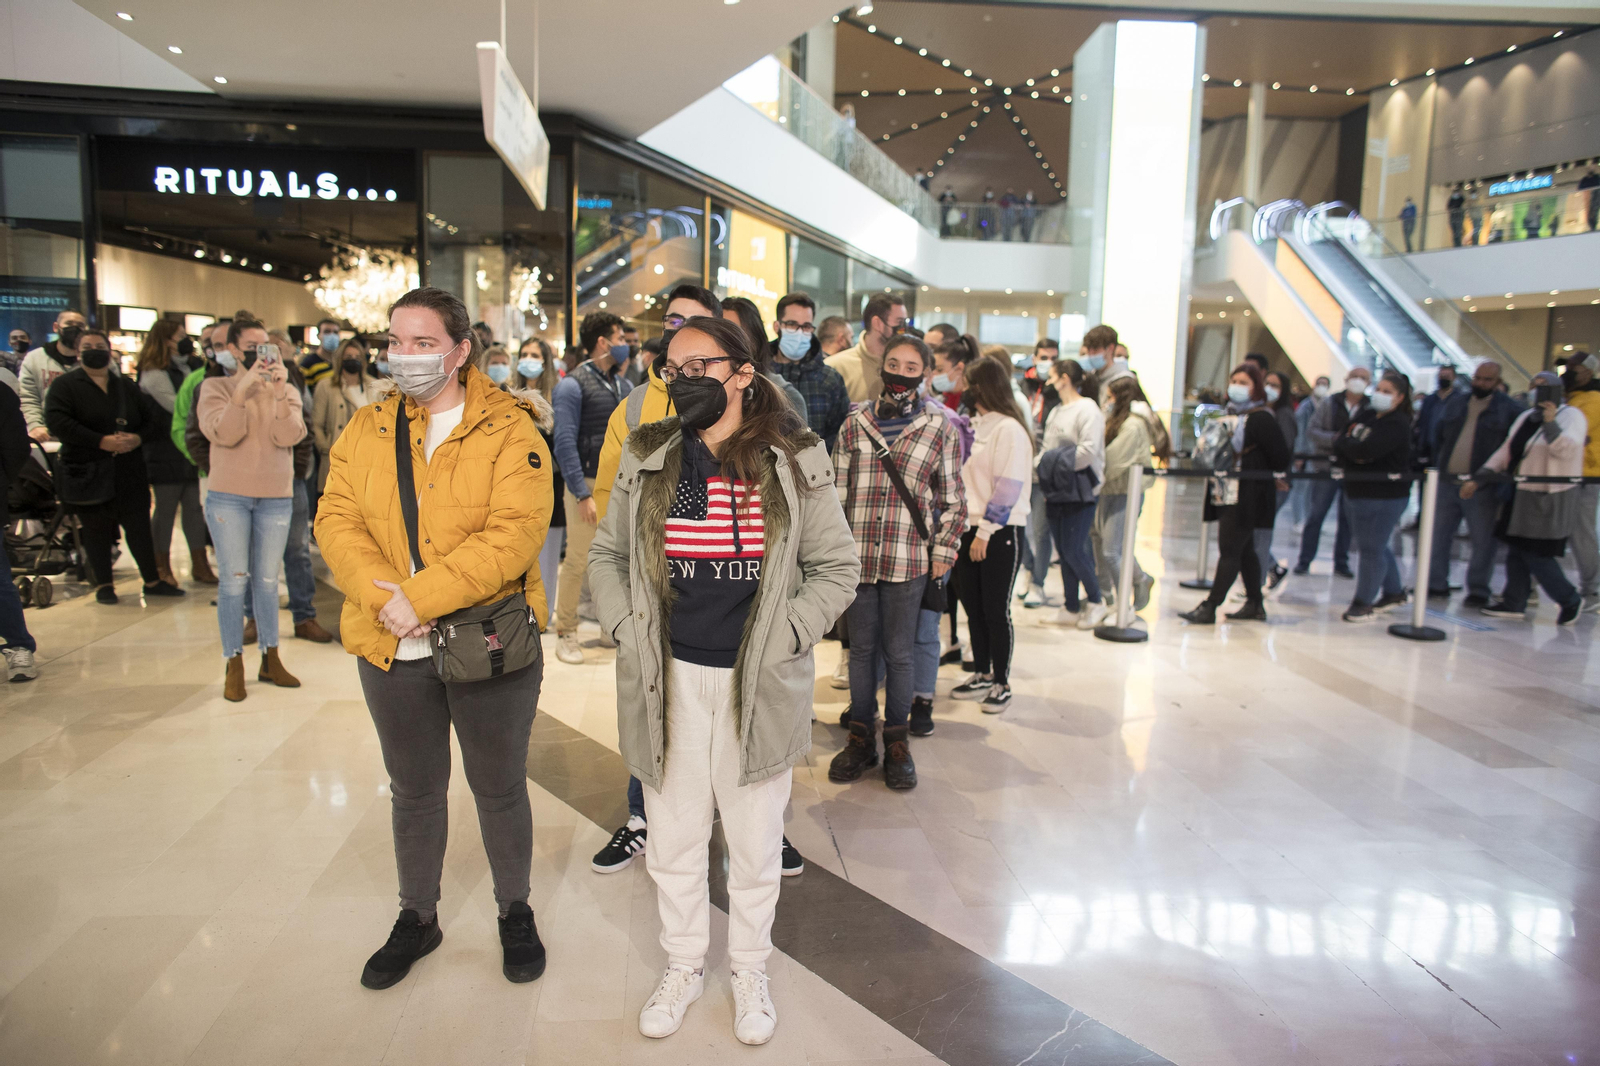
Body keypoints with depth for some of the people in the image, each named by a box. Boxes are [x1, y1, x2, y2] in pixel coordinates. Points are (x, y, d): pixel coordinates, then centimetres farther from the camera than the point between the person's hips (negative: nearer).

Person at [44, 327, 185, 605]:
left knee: (139, 526, 5)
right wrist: (101, 441, -21)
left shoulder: (126, 386, 13)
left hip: (129, 472, 3)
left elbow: (155, 419, 10)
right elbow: (57, 423, -14)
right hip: (87, 474, -3)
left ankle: (152, 581, 13)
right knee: (97, 530, 5)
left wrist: (138, 438, -11)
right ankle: (103, 584, 17)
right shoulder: (64, 385, 0)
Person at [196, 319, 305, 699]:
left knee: (267, 580, 9)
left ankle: (270, 659, 19)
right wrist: (243, 390, -22)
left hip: (276, 498, 2)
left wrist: (279, 391, -21)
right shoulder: (215, 387, 2)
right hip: (228, 496, -2)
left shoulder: (286, 392, 6)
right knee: (234, 579, 0)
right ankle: (234, 665, 9)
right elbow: (223, 433, -14)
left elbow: (289, 436, -11)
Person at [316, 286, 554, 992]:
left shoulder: (509, 432, -8)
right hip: (392, 648, 4)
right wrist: (381, 597, -19)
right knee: (413, 790, 20)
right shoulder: (364, 431, 7)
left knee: (499, 788, 13)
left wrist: (418, 596, -24)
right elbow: (337, 520, -1)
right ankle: (417, 918, 40)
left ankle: (515, 912, 35)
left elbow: (513, 535, -19)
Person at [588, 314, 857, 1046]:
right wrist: (626, 628, -2)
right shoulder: (646, 461, 1)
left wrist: (783, 639, -10)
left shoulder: (794, 464, -6)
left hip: (757, 684, -2)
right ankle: (684, 966, 39)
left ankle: (750, 973, 38)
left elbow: (837, 567, -1)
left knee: (755, 843, 14)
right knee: (672, 840, 15)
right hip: (669, 679, 2)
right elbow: (607, 553, 11)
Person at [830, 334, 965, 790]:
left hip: (908, 560, -1)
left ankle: (896, 743, 22)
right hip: (857, 555, 2)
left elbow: (952, 498, 6)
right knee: (861, 649, 11)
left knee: (898, 653, 6)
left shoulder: (940, 428, 3)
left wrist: (944, 551, 2)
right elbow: (836, 488, 8)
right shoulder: (855, 424, 6)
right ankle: (860, 739, 24)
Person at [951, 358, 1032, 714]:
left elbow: (1008, 487, -16)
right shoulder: (972, 426, 12)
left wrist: (986, 531, -18)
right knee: (972, 605, 13)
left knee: (996, 610, 1)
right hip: (970, 529, 8)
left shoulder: (1009, 429, -12)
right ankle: (982, 674, 28)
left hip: (1001, 532, -7)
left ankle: (1002, 684, 14)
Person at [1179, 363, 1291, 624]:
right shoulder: (1229, 414, 13)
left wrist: (1262, 477, -1)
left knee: (1229, 551, -7)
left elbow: (1280, 458, -13)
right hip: (1225, 494, 8)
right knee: (1244, 551, 15)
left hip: (1246, 498, -8)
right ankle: (1255, 605, 25)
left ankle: (1209, 607, -5)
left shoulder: (1261, 418, -11)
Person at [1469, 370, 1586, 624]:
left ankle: (1570, 601, 12)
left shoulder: (1571, 416, -8)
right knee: (1516, 551, 11)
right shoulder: (1525, 417, 12)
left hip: (1550, 501, -7)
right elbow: (1505, 453, 14)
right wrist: (1478, 479, 8)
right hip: (1523, 496, 7)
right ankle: (1514, 603, 20)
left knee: (1536, 555, -5)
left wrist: (1551, 424, -40)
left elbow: (1567, 449, -25)